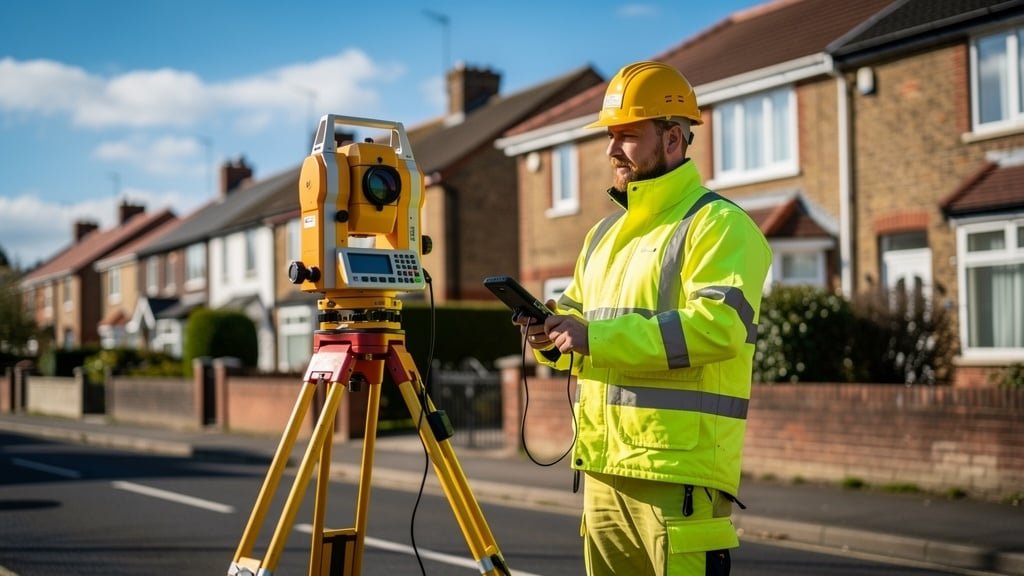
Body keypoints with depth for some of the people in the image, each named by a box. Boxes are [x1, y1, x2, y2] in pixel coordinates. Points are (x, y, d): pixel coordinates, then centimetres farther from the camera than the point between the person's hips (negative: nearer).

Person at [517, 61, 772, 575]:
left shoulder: (717, 225, -6)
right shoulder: (604, 234, 20)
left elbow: (718, 326, -21)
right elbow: (579, 318, 24)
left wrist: (595, 337, -23)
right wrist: (551, 331, -1)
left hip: (679, 473, -8)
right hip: (603, 470, 8)